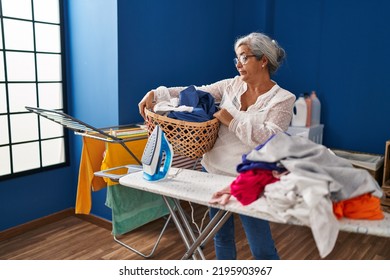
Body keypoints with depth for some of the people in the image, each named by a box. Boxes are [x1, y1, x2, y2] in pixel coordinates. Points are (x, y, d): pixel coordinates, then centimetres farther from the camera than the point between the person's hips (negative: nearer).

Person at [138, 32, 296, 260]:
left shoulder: (283, 99, -8)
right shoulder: (232, 85, 7)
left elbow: (270, 141, -21)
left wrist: (232, 121, -19)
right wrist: (156, 93, -6)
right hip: (214, 171, 6)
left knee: (263, 249, 3)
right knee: (222, 237, 21)